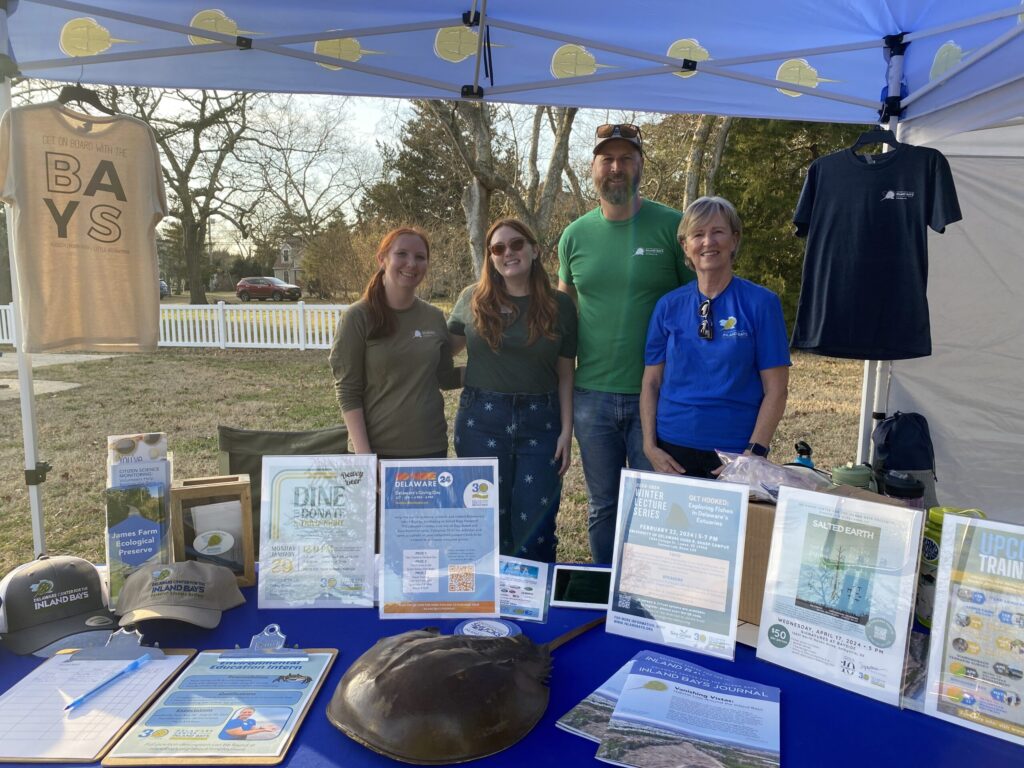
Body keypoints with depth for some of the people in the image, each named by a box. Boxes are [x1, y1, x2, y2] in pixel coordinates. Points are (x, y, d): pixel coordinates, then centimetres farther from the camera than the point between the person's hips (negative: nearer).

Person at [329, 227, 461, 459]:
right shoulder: (358, 317, -7)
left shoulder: (435, 318, 4)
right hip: (379, 449, -3)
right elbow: (348, 392, -8)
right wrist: (363, 452, -14)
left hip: (431, 446, 4)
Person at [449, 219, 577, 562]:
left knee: (535, 522, 5)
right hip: (482, 419, 1)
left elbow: (565, 373, 3)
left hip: (540, 422, 0)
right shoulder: (473, 299, 2)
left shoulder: (559, 305, 1)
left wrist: (567, 431, -2)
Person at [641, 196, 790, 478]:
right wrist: (650, 446, -4)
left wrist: (753, 454, -12)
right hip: (671, 450, 2)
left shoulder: (761, 303, -4)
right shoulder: (668, 306, 3)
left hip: (735, 453, -2)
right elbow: (651, 383, 5)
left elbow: (775, 390, -5)